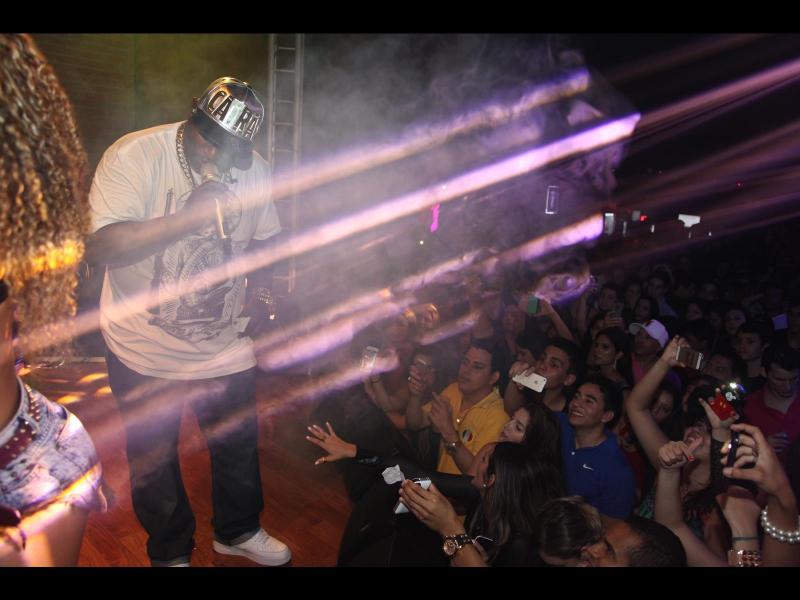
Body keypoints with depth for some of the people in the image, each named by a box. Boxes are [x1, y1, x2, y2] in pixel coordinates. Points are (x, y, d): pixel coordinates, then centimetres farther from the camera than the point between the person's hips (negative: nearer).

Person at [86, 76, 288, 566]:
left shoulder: (255, 170, -4)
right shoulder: (133, 155, -18)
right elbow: (99, 246, -26)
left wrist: (261, 295, -1)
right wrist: (186, 218, -34)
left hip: (227, 344, 4)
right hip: (146, 348, -3)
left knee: (239, 444, 18)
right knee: (153, 459, 15)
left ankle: (238, 530, 46)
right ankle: (171, 552, 41)